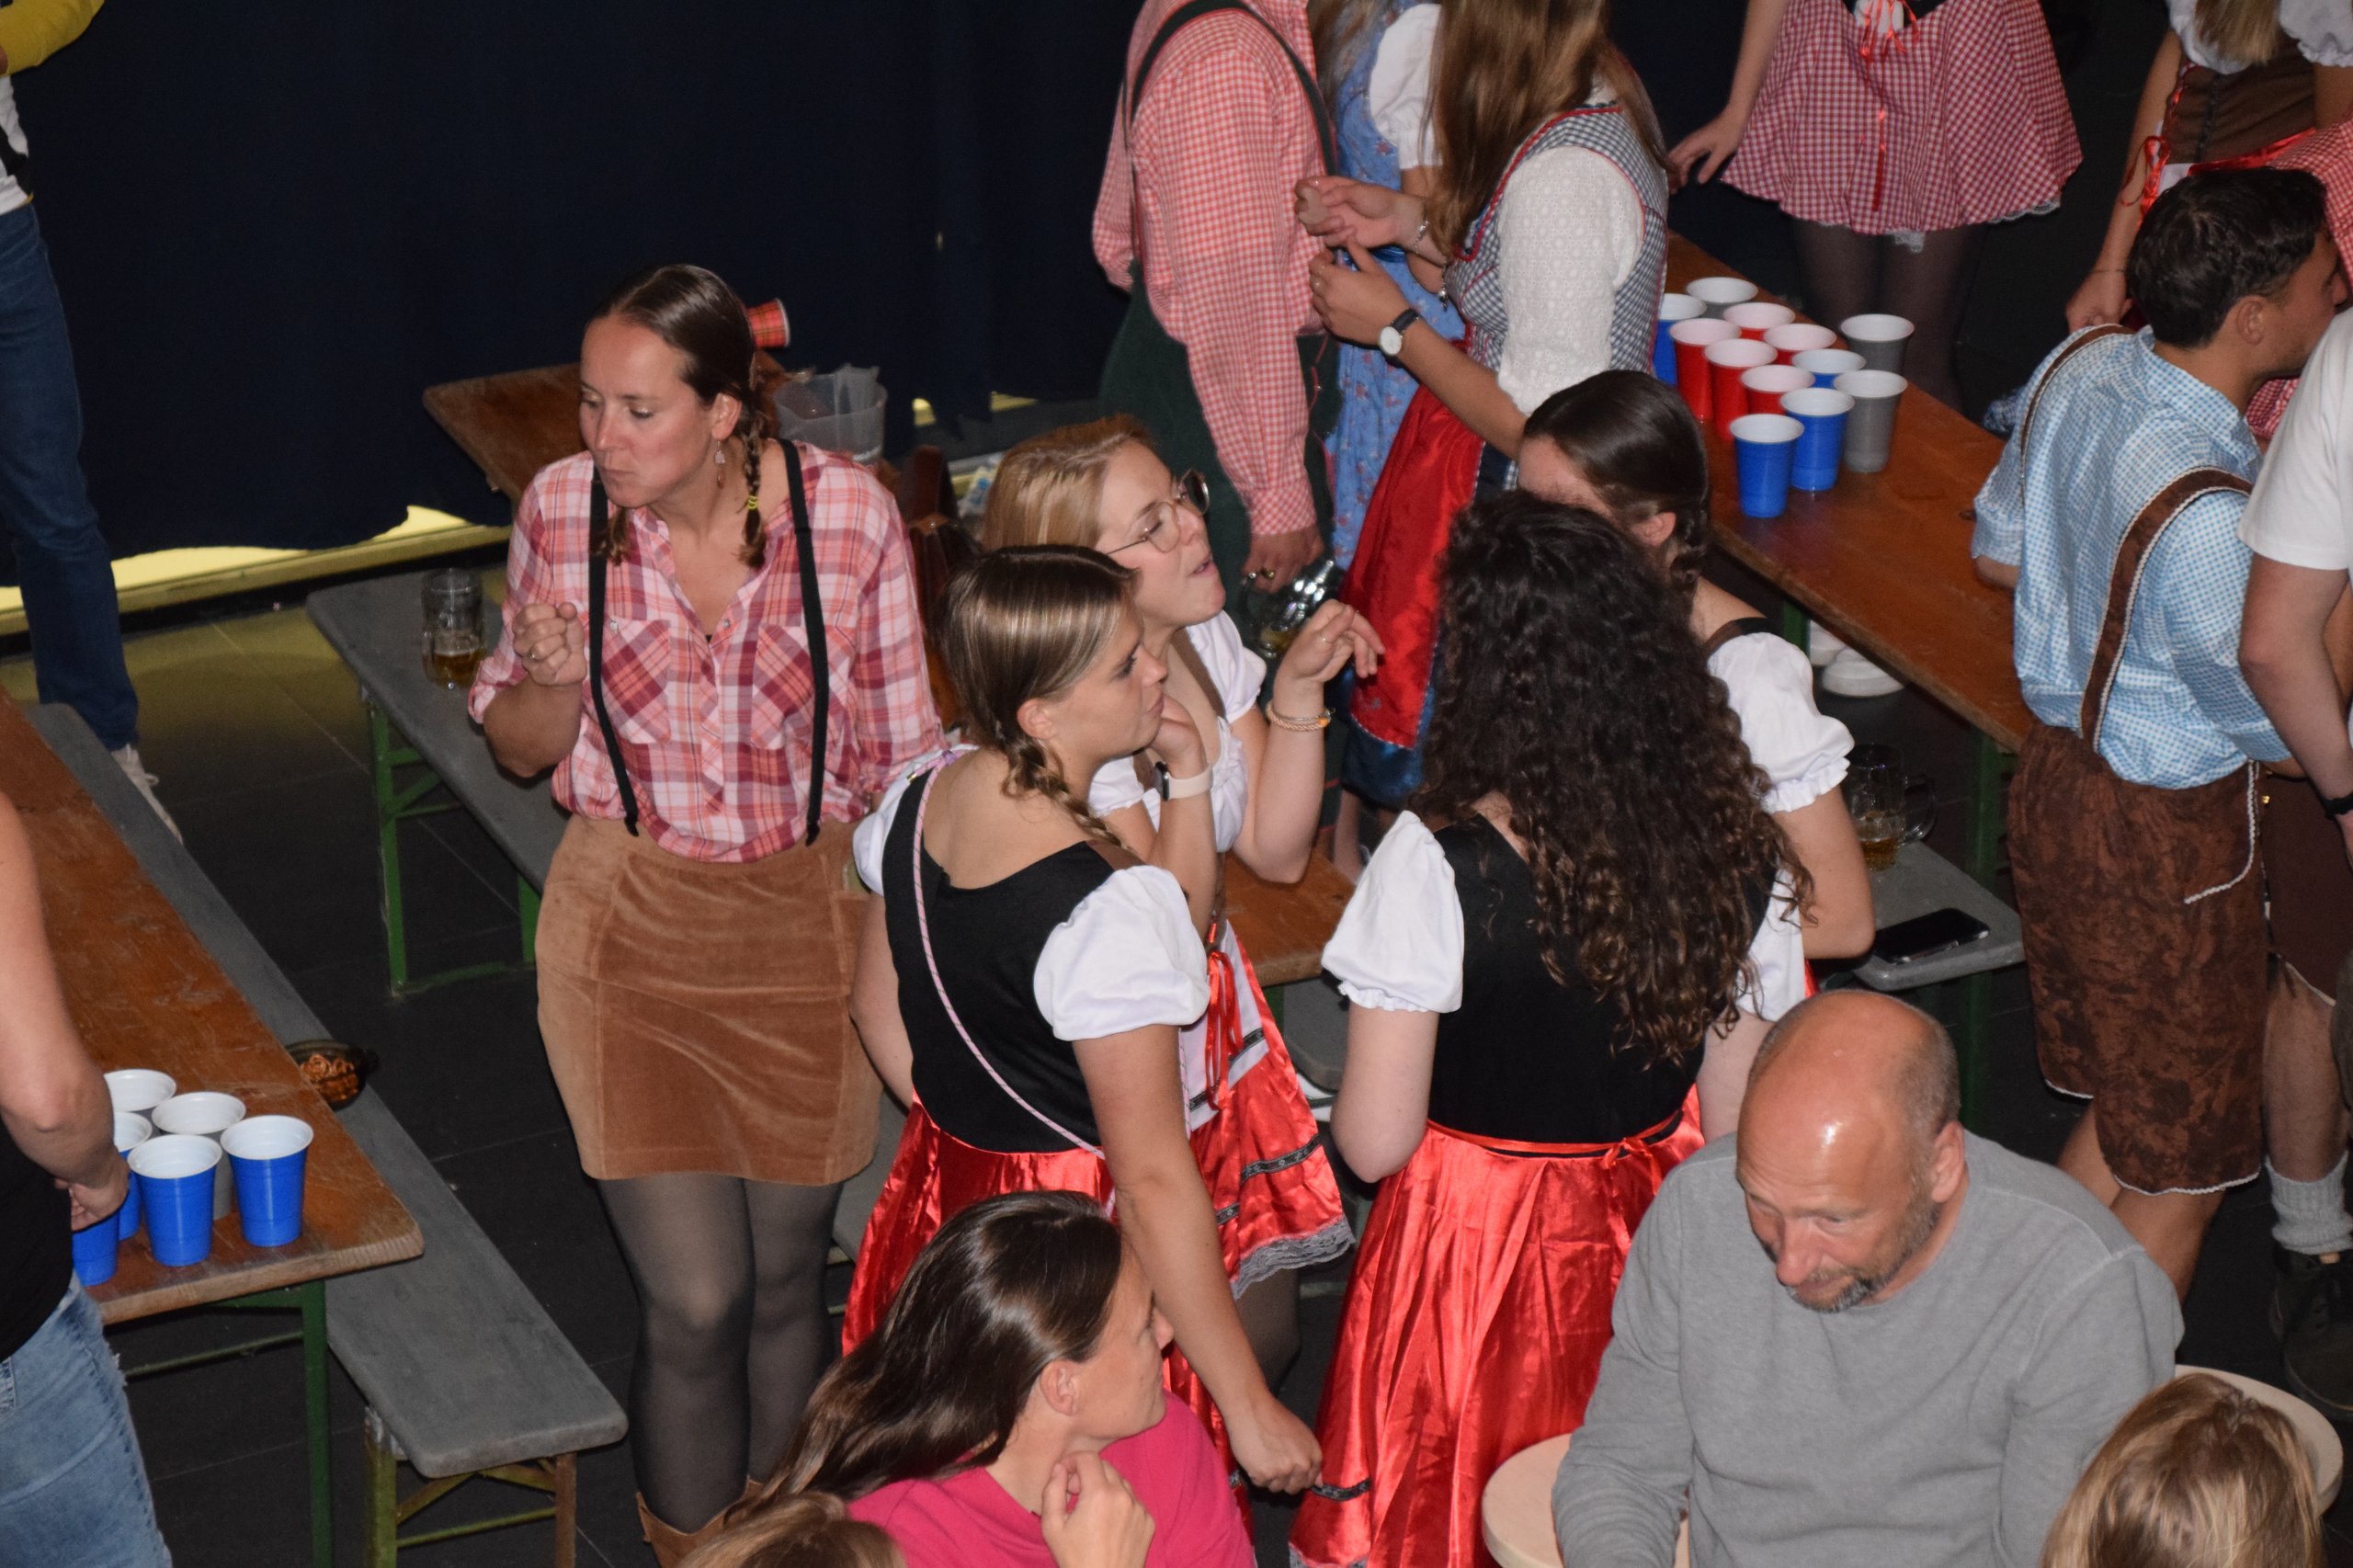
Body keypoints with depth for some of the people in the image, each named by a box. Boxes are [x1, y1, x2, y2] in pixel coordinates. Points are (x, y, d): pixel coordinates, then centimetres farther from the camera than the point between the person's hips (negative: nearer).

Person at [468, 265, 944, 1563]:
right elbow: (519, 745, 4)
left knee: (785, 1277, 15)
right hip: (630, 927, 0)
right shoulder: (561, 511, -9)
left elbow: (899, 757, -2)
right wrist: (555, 680, -19)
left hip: (808, 921, 0)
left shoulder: (848, 517, -13)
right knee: (694, 1300, -3)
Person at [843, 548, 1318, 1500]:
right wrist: (1251, 1410, -19)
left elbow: (879, 1010, 12)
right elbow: (1153, 1180, -26)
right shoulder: (1110, 907, -29)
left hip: (944, 1203, 8)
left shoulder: (917, 801, -5)